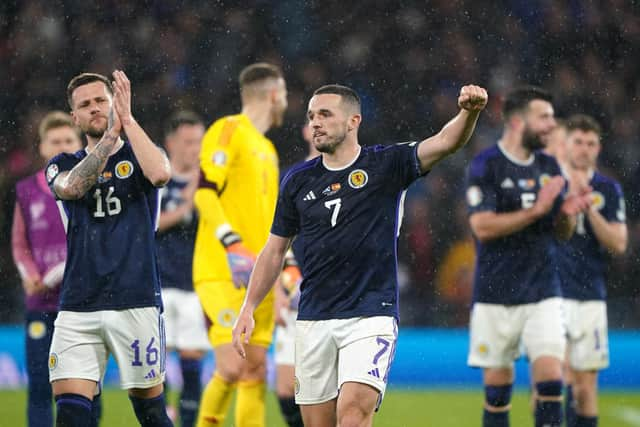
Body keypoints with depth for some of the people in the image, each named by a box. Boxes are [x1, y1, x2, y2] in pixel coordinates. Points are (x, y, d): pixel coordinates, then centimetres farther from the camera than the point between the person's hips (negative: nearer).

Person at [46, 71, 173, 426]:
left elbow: (160, 173, -18)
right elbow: (71, 187, -13)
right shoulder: (63, 166, 12)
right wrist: (110, 134, -17)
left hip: (135, 303, -2)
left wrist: (127, 118, -15)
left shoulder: (140, 156, 7)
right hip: (77, 308, 2)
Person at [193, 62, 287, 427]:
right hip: (222, 272, -8)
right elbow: (205, 192, -16)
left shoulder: (268, 150, 21)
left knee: (256, 368, 4)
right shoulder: (229, 131, -5)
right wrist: (233, 244, -25)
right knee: (233, 367, -17)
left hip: (257, 276, 8)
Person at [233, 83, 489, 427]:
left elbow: (446, 142, -17)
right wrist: (248, 309, 10)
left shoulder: (386, 165, -1)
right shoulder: (298, 180, 8)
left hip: (370, 317, -4)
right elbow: (275, 250, 16)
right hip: (313, 320, 4)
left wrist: (469, 113, -37)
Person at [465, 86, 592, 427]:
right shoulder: (486, 166, -8)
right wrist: (536, 210, -21)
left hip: (543, 293, 4)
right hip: (496, 293, -4)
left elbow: (562, 233, 15)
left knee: (550, 377, -8)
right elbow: (482, 226, -18)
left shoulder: (549, 167, 10)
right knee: (498, 384, 2)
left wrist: (568, 213, -8)